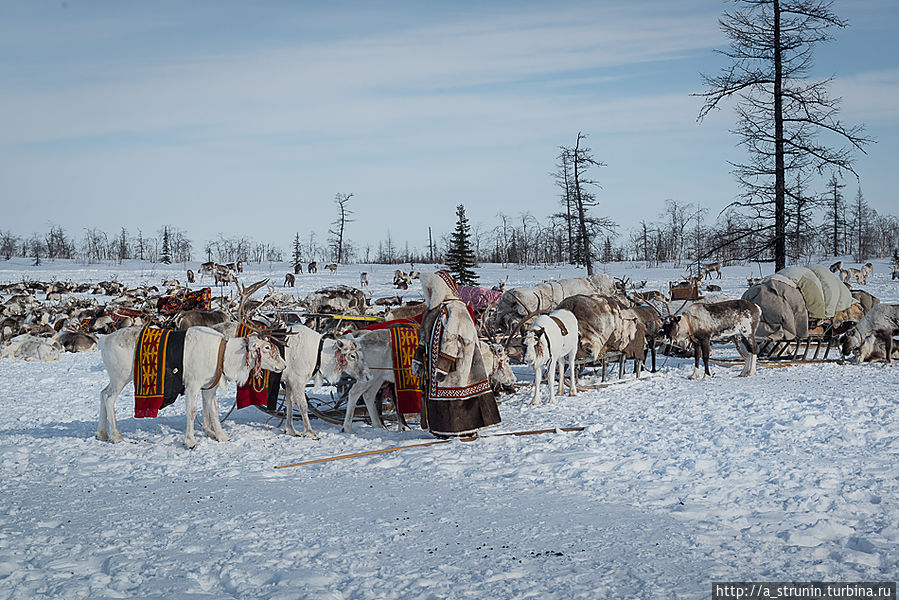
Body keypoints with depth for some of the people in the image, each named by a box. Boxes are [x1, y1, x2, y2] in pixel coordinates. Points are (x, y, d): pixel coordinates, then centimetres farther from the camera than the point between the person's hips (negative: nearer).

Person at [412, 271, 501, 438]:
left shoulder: (456, 310, -16)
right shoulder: (434, 310, 15)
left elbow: (451, 341, -22)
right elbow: (425, 338, 23)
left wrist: (442, 366, -24)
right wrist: (418, 359, 19)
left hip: (456, 365, -10)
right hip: (433, 366, 10)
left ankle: (468, 431, 2)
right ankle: (442, 430, 20)